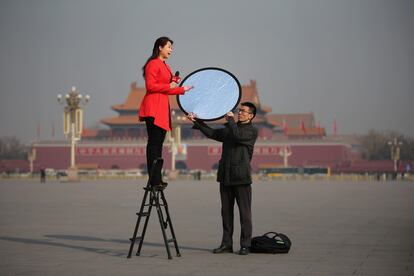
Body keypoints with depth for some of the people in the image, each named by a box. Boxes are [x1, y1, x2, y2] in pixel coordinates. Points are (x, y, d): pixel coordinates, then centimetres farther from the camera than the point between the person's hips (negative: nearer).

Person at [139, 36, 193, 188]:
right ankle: (154, 180, -11)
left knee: (158, 142, 9)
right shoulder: (153, 64, -7)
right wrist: (169, 86, -11)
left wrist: (182, 89, 14)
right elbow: (150, 86, -15)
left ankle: (157, 179, 13)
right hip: (153, 107, -10)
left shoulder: (166, 66, 21)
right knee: (154, 142, -10)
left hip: (162, 107, 10)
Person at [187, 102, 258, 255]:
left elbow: (238, 136, -18)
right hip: (225, 176, 6)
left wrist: (230, 120, -6)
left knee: (245, 212, -4)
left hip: (241, 178, -6)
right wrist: (196, 121, 8)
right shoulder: (229, 129, 20)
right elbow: (212, 133, 15)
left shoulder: (252, 131, 0)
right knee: (226, 212, 7)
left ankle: (245, 245, 0)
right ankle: (226, 244, 12)